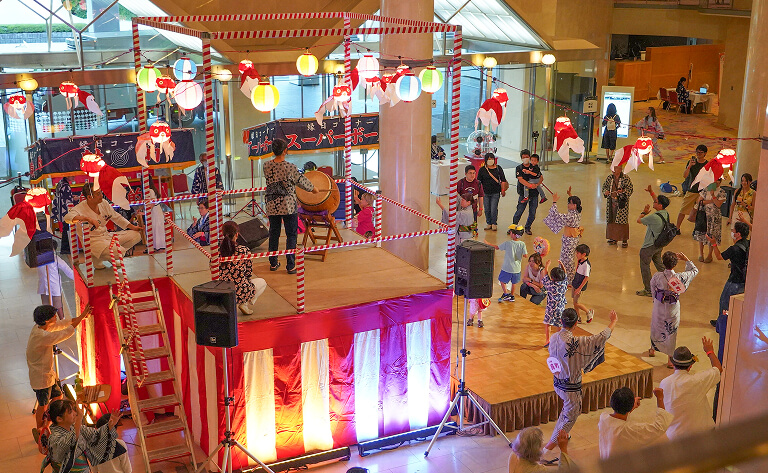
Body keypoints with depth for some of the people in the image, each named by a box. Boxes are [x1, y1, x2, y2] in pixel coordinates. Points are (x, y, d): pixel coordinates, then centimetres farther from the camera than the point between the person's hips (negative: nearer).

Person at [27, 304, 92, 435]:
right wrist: (82, 317, -24)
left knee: (58, 396, 22)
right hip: (41, 377, -9)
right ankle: (40, 431, 30)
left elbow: (61, 324, 5)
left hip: (49, 373, 9)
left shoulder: (39, 327, -5)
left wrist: (81, 317, -2)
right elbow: (66, 333, -32)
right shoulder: (42, 336, -33)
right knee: (43, 405, 11)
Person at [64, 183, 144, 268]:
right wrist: (88, 219, -46)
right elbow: (67, 217, -38)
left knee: (136, 235, 0)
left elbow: (117, 218, 16)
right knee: (119, 252, -30)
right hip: (93, 241, -8)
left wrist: (133, 227, 10)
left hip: (106, 235, 8)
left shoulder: (104, 203, 3)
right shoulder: (81, 208, -17)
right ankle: (96, 258, -2)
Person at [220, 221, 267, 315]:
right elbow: (249, 274, -3)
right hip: (241, 293, -5)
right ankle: (244, 304, 8)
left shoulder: (218, 251, -6)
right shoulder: (244, 250, -13)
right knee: (262, 282, 25)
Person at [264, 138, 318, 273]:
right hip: (289, 206, -4)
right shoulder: (290, 167, -15)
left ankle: (273, 263, 24)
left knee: (273, 234, 15)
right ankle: (290, 266, 6)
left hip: (272, 206, 4)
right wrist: (313, 188, 18)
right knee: (291, 235, 5)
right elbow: (301, 180, -1)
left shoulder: (266, 166, -4)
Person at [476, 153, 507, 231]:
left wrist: (503, 190, 2)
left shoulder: (498, 168, 3)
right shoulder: (482, 169, 2)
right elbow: (479, 182, 7)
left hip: (495, 193, -1)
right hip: (485, 193, 1)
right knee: (487, 209, 6)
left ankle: (494, 223, 14)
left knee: (494, 209, -4)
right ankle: (488, 223, 22)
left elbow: (503, 180, 8)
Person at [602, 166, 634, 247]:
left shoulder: (626, 178, -9)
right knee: (611, 220, 8)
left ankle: (625, 240, 7)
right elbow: (605, 186, 15)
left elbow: (630, 189, -6)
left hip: (621, 203, -4)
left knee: (623, 220, -3)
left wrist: (623, 191, -24)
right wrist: (605, 191, -6)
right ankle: (613, 238, 22)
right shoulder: (610, 177, 4)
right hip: (611, 202, 4)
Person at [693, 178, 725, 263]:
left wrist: (713, 195, -21)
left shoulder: (721, 192, -5)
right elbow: (700, 201, -6)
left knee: (712, 236, 3)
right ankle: (701, 253, 23)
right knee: (701, 233, 8)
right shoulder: (705, 190, 2)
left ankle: (709, 255, 17)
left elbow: (718, 204, -15)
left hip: (714, 217, -2)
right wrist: (710, 201, -15)